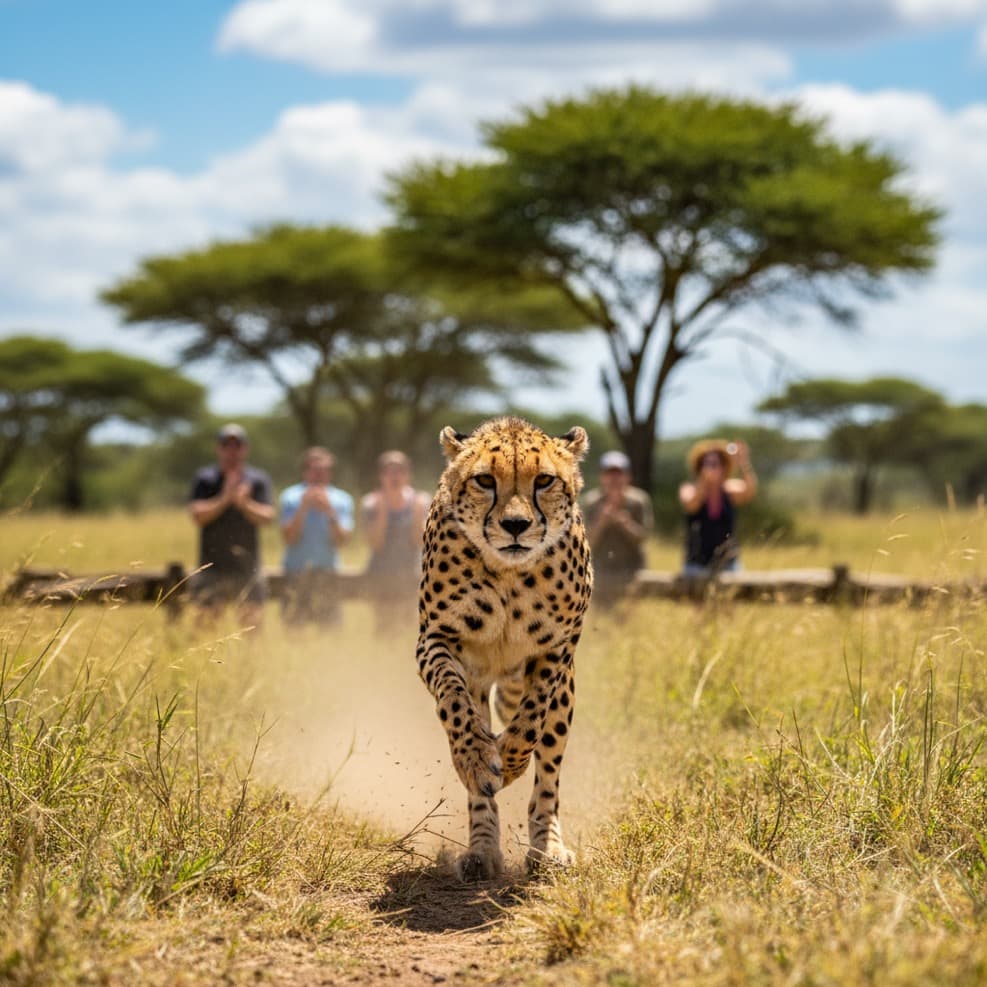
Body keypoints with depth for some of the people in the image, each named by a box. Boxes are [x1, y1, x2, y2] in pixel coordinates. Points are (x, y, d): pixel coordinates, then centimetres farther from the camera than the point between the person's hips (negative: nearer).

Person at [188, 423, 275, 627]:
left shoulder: (258, 479, 6)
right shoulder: (205, 478, 3)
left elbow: (267, 517, -4)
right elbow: (197, 515, -8)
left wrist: (244, 502, -19)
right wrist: (225, 498, -17)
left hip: (248, 565, 1)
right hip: (213, 567, -1)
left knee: (252, 626, 3)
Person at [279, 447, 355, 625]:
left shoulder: (342, 500, 3)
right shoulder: (290, 497, 1)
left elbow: (341, 540, -6)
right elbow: (289, 538, -8)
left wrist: (330, 512, -18)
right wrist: (303, 508, -16)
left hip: (326, 574, 0)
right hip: (296, 575, 0)